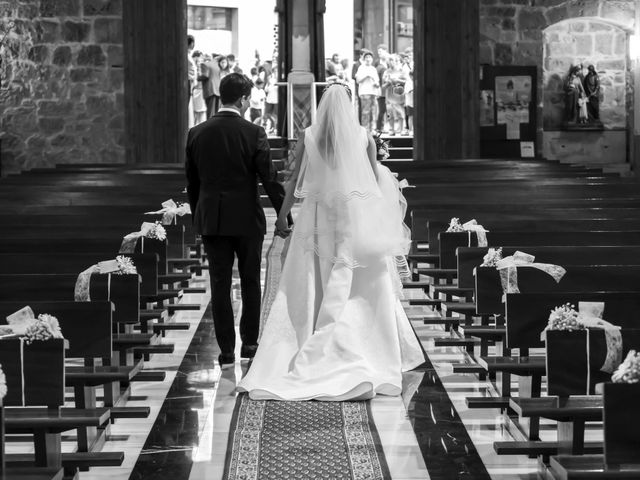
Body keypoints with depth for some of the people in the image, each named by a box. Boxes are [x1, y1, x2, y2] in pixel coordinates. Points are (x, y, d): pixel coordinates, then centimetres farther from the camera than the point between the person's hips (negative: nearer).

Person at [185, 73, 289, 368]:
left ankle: (226, 352, 5)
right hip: (247, 219, -2)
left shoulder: (197, 134, 1)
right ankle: (249, 344, 17)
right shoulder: (253, 133, -9)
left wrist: (197, 218, 17)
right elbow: (269, 178, -9)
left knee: (220, 285, 5)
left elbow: (191, 181, 7)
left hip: (211, 219, 2)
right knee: (250, 283, 13)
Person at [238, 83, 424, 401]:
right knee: (364, 291, 6)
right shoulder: (364, 138, -2)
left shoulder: (307, 137, -2)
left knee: (310, 290, 5)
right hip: (356, 220, 0)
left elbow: (295, 182, 1)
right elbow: (375, 182, 3)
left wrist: (282, 216, 11)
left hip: (318, 218, 0)